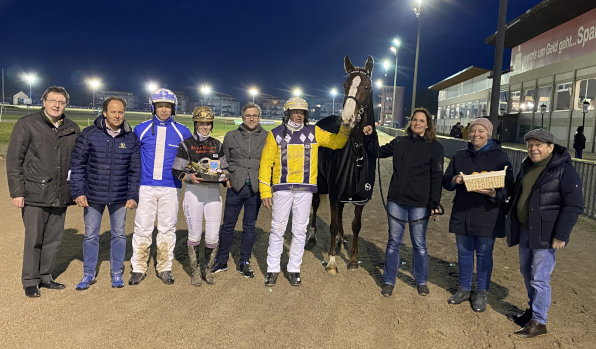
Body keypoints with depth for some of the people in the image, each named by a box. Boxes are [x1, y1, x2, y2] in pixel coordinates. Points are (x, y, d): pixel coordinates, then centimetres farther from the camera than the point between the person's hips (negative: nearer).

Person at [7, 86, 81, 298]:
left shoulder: (73, 129, 8)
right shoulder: (27, 125, -4)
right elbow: (14, 160, -4)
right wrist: (17, 191, -8)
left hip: (61, 196, 4)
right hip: (35, 194, -4)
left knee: (54, 239, 12)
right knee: (33, 240, 4)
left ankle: (45, 277, 28)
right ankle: (30, 282, 19)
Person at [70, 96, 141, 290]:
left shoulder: (131, 138, 0)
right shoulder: (89, 134, -5)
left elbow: (135, 170, 3)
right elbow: (77, 164, -3)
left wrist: (133, 196, -2)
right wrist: (78, 192, -8)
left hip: (120, 197, 1)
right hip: (93, 196, -1)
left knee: (119, 235, 11)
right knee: (90, 236, 10)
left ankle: (117, 273, 27)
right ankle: (89, 274, 25)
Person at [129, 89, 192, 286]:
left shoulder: (182, 132, 5)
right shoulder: (141, 129, 5)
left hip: (170, 188, 0)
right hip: (145, 186, 0)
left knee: (167, 229, 6)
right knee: (142, 228, 2)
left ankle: (164, 268, 18)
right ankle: (139, 268, 14)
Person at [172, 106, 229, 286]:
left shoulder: (217, 145, 11)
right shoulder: (186, 144, 1)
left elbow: (224, 168, 17)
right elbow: (176, 171, 1)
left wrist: (224, 177, -4)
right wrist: (189, 177, -17)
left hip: (213, 191, 3)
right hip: (193, 191, -2)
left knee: (213, 235, 2)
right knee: (194, 235, 4)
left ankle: (209, 270, 20)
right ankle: (195, 271, 20)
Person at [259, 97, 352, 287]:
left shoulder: (313, 133, 6)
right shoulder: (276, 134, 1)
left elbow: (336, 142, 4)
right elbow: (266, 164, 0)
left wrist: (345, 128, -16)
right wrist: (265, 191, -5)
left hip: (305, 189, 2)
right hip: (282, 189, -1)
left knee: (300, 231, 8)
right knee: (277, 229, 5)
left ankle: (294, 269, 22)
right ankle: (272, 269, 18)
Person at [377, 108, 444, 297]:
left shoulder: (435, 147, -1)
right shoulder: (399, 142, 7)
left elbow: (436, 177, -4)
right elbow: (379, 152, 19)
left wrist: (435, 203, -11)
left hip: (420, 204, -2)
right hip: (396, 201, 2)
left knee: (419, 244, 9)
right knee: (393, 242, 10)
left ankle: (421, 281, 28)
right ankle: (389, 281, 22)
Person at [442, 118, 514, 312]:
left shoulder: (500, 157, -4)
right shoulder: (460, 156, 8)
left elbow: (508, 187, -7)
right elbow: (445, 181, 9)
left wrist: (494, 193, -28)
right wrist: (454, 180, -14)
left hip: (487, 215, -3)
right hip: (462, 214, 4)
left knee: (484, 254, 8)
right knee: (464, 252, 14)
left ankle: (481, 292, 25)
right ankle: (464, 289, 31)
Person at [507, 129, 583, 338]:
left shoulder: (564, 171, -13)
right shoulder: (527, 166, 10)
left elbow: (573, 206, -15)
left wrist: (561, 235, -18)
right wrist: (513, 224, 18)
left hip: (545, 235, -8)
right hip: (524, 232, 8)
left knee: (539, 279, -3)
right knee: (527, 274, 18)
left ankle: (539, 322, 9)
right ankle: (534, 309, 36)